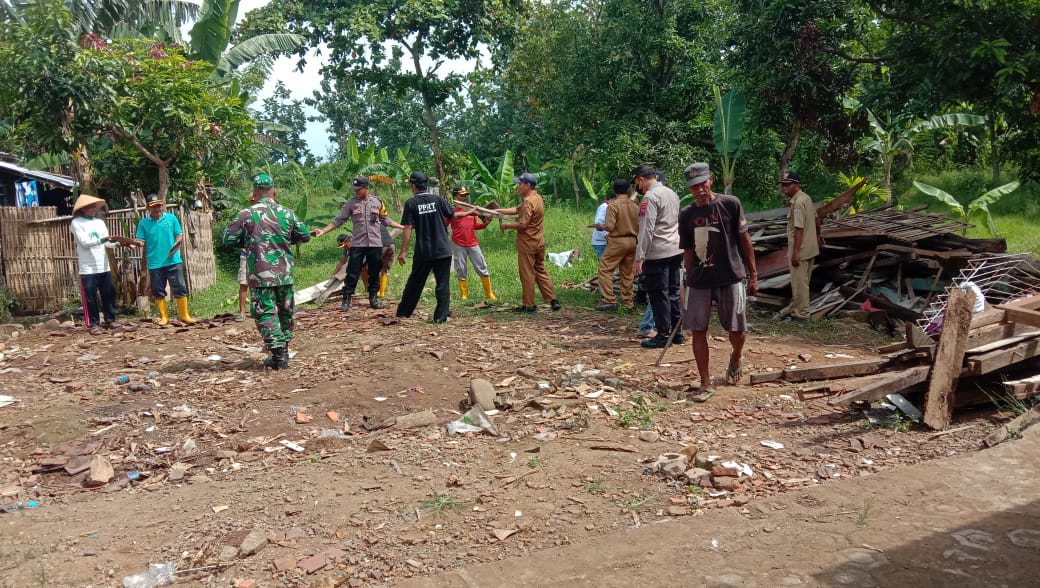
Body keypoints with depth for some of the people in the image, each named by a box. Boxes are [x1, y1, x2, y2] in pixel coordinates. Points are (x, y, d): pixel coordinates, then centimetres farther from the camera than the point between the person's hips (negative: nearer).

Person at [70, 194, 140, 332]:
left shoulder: (100, 222, 14)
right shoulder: (76, 223, -3)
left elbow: (107, 244, 10)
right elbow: (85, 242, -15)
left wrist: (120, 243, -7)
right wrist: (105, 238, -24)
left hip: (104, 267, 5)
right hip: (87, 269, -5)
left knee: (109, 294, 9)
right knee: (90, 298, -1)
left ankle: (110, 320, 20)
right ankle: (94, 324, 7)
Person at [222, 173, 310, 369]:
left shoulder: (247, 215, -7)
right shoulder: (287, 213, 2)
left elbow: (228, 239, 0)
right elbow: (305, 236, 12)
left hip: (260, 275, -3)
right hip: (285, 273, 4)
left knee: (266, 313, 1)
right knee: (285, 311, 17)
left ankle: (278, 355, -7)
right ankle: (284, 350, 28)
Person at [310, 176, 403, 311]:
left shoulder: (377, 202, 4)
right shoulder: (350, 203, 0)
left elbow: (385, 221, 11)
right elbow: (338, 221, -1)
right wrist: (323, 231, -12)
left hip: (375, 244, 1)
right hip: (357, 244, -1)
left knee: (374, 273, 9)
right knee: (352, 273, -2)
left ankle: (373, 298, 21)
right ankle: (346, 301, 4)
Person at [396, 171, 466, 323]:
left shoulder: (411, 203, -5)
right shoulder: (438, 199, 0)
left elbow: (408, 228, -9)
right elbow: (453, 215, 8)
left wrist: (403, 251, -6)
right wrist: (468, 213, 26)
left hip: (422, 252, 0)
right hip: (443, 250, 0)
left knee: (415, 282, 14)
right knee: (442, 284, 4)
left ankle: (403, 312, 25)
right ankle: (441, 316, 1)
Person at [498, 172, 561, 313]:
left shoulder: (528, 202, -18)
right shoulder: (537, 197, 12)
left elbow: (522, 224, -22)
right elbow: (517, 210, 14)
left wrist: (506, 226, -8)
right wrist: (497, 210, 11)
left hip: (527, 243, -9)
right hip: (539, 242, 9)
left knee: (527, 274, 0)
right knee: (541, 271, 15)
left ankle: (529, 305, 7)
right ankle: (553, 300, 12)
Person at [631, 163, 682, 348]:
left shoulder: (650, 197, -14)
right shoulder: (671, 193, 14)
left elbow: (646, 230, -20)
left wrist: (639, 258, -19)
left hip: (657, 254, -9)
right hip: (675, 251, 9)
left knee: (659, 295, -1)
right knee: (673, 293, 14)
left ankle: (663, 335, 3)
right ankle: (677, 333, 19)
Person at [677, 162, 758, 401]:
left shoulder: (730, 204, -4)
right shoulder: (686, 215, 5)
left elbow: (744, 239, -1)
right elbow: (688, 252, 11)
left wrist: (753, 274, -2)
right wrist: (689, 280, 10)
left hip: (731, 277, -2)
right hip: (699, 281, 2)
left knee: (736, 330, 5)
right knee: (698, 330, -1)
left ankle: (735, 361, 39)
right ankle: (705, 384, 8)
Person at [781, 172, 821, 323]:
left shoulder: (798, 202, -21)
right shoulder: (806, 197, 10)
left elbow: (799, 229, -26)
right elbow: (816, 218, 23)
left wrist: (795, 252, -26)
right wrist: (818, 234, 39)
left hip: (801, 250, -10)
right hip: (811, 248, 10)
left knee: (799, 283, -1)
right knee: (802, 282, 18)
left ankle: (801, 315, 6)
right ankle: (796, 311, 29)